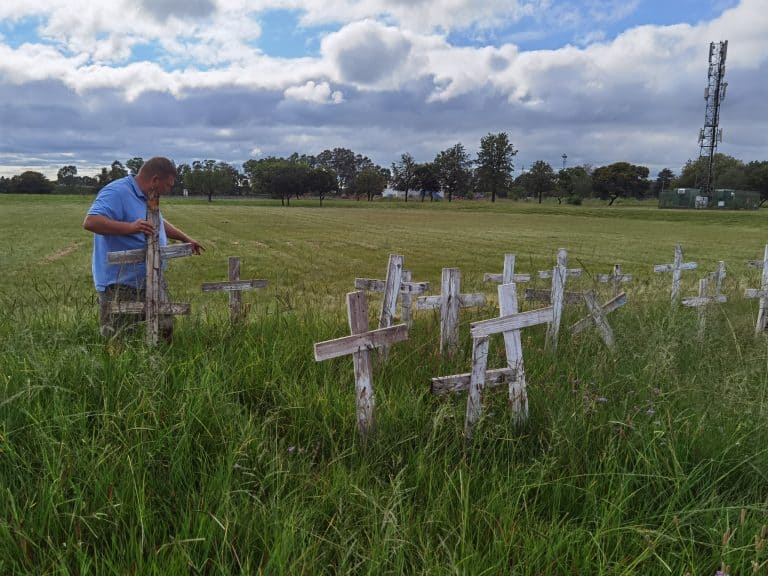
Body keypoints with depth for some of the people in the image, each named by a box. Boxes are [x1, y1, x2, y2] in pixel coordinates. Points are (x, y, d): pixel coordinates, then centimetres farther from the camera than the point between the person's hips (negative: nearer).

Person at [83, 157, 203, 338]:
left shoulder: (147, 197, 15)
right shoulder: (117, 192, -17)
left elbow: (159, 222, 33)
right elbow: (90, 222, -30)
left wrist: (186, 239, 36)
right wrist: (130, 227, -38)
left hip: (151, 282, 9)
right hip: (121, 286, -9)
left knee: (165, 334, 12)